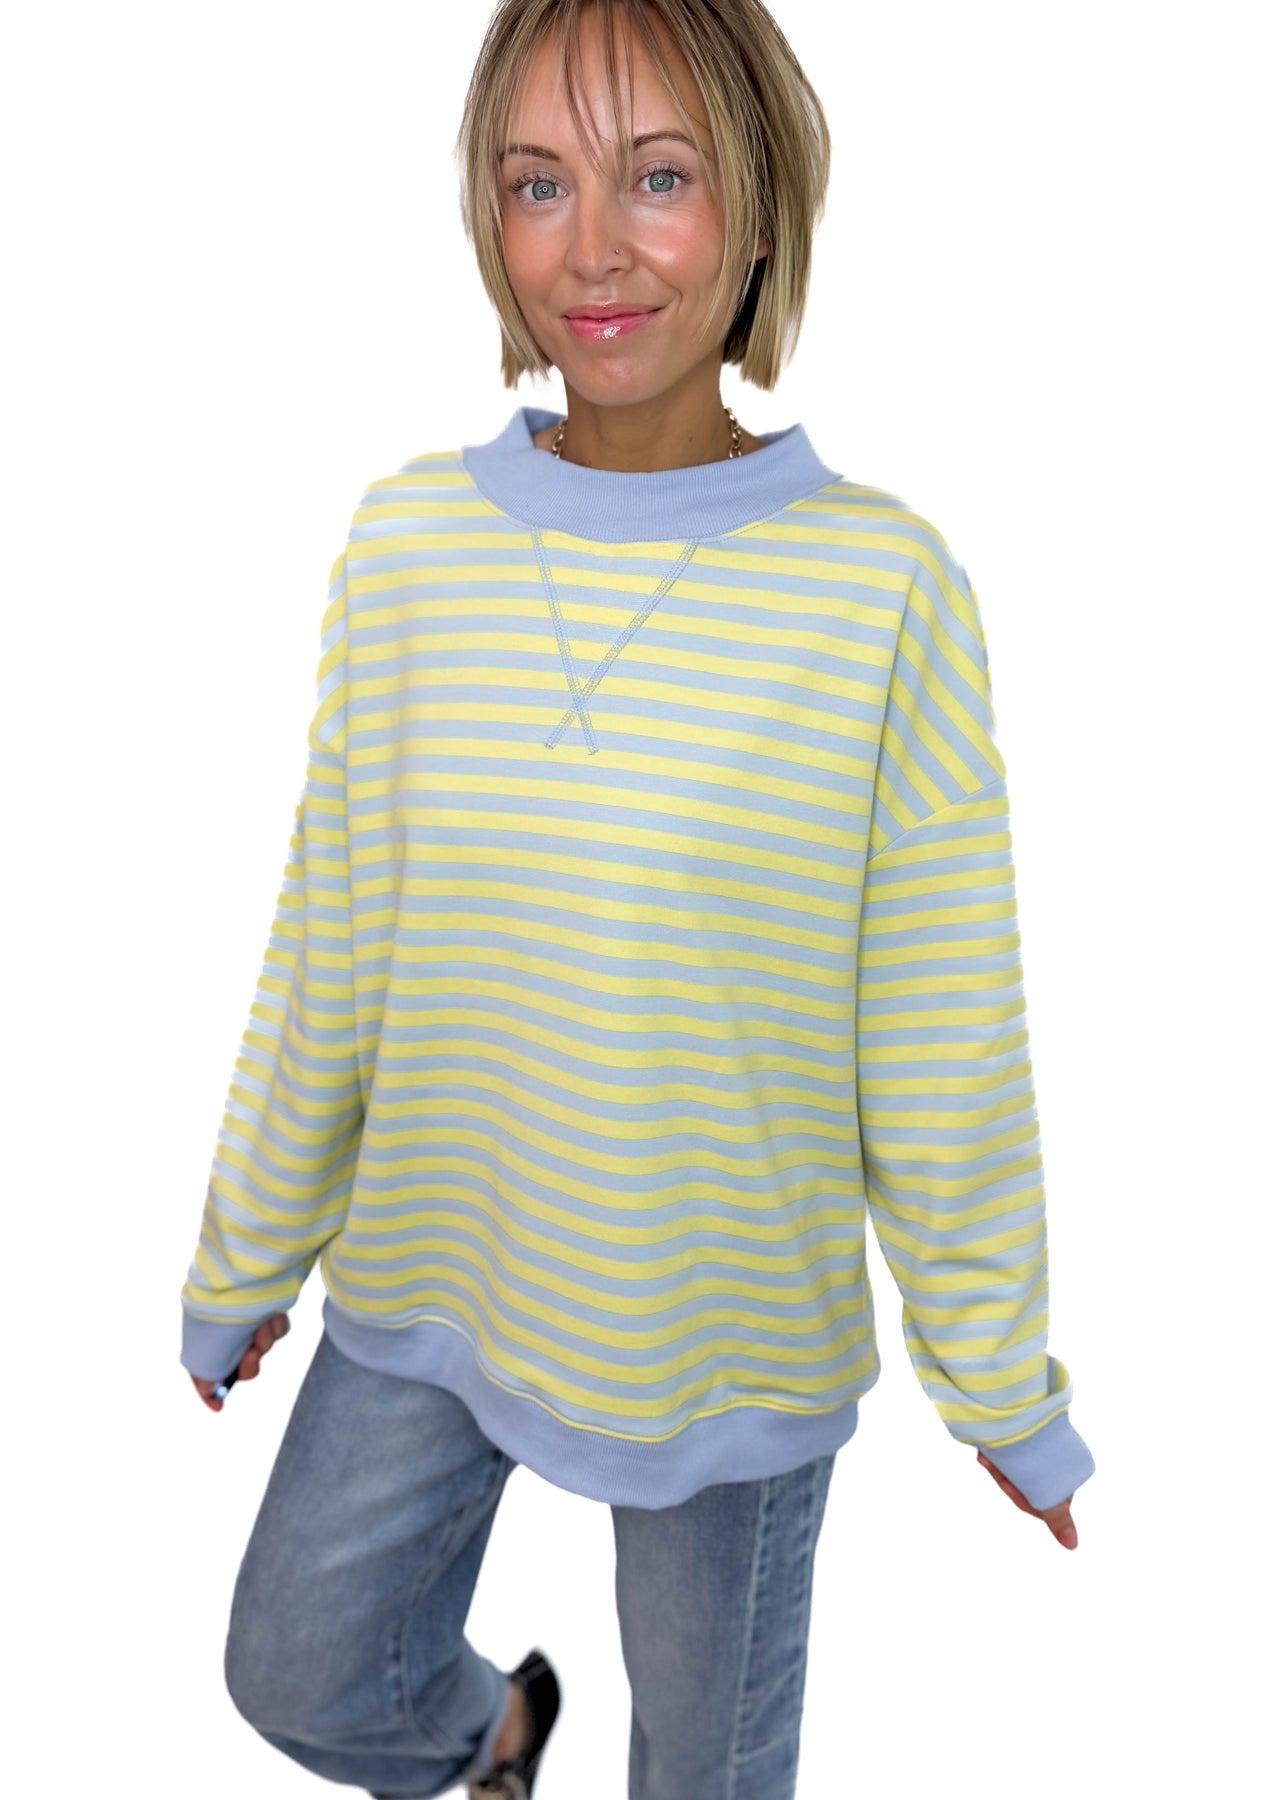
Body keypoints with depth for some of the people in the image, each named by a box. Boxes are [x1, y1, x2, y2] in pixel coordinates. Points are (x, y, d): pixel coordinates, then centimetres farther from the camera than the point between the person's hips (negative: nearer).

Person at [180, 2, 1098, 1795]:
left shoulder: (883, 583, -17)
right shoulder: (409, 541, -9)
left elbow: (947, 1038, -10)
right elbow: (325, 955, 0)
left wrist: (1002, 1382, -1)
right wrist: (243, 1259, 9)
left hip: (739, 1327, -2)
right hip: (426, 1287, 3)